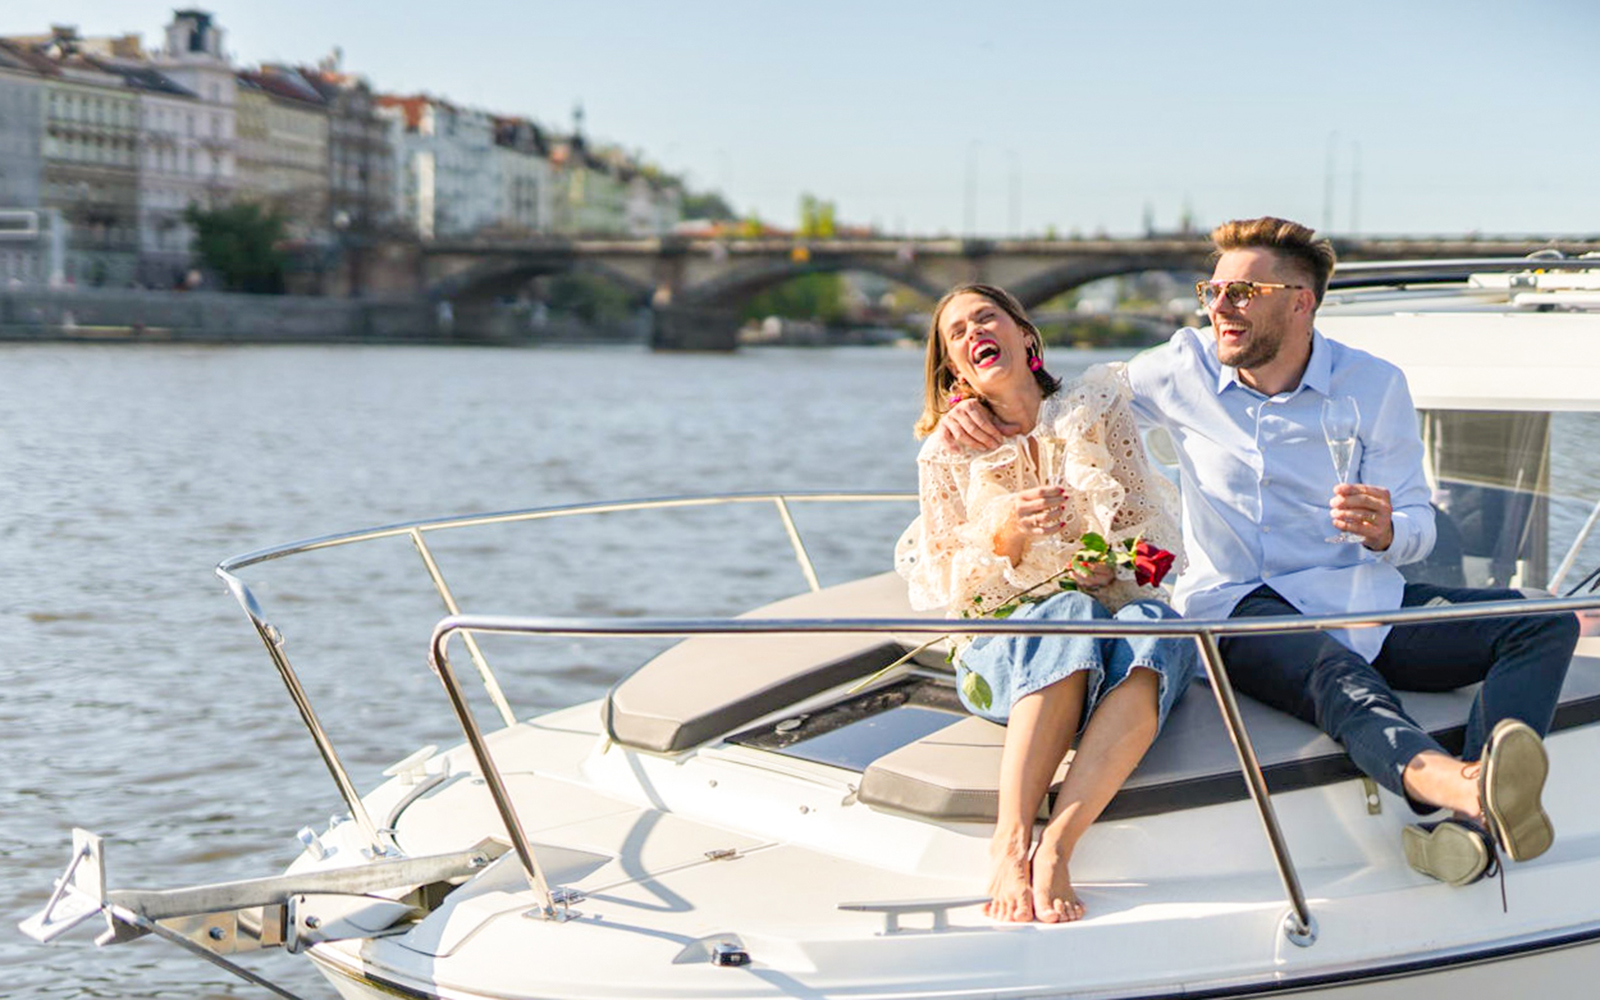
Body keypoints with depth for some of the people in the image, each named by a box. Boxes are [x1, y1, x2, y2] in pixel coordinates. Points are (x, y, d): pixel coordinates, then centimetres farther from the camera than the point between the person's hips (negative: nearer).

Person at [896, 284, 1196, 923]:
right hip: (1003, 648, -1)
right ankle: (1011, 841, -47)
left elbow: (1140, 539, 10)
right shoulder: (947, 450, 10)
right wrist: (1007, 528, -13)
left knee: (1156, 622, -36)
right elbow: (956, 591, 4)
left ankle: (1055, 848, -48)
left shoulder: (1097, 410, 11)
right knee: (1069, 614, -37)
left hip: (1115, 612, 1)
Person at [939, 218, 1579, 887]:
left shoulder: (1374, 386, 5)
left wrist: (1383, 531, -20)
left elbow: (1418, 525, 6)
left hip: (1361, 601, 3)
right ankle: (1455, 783, -71)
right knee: (1336, 675, -39)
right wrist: (981, 410, -1)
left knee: (1546, 624, -22)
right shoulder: (1183, 368, 5)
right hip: (1237, 606, -3)